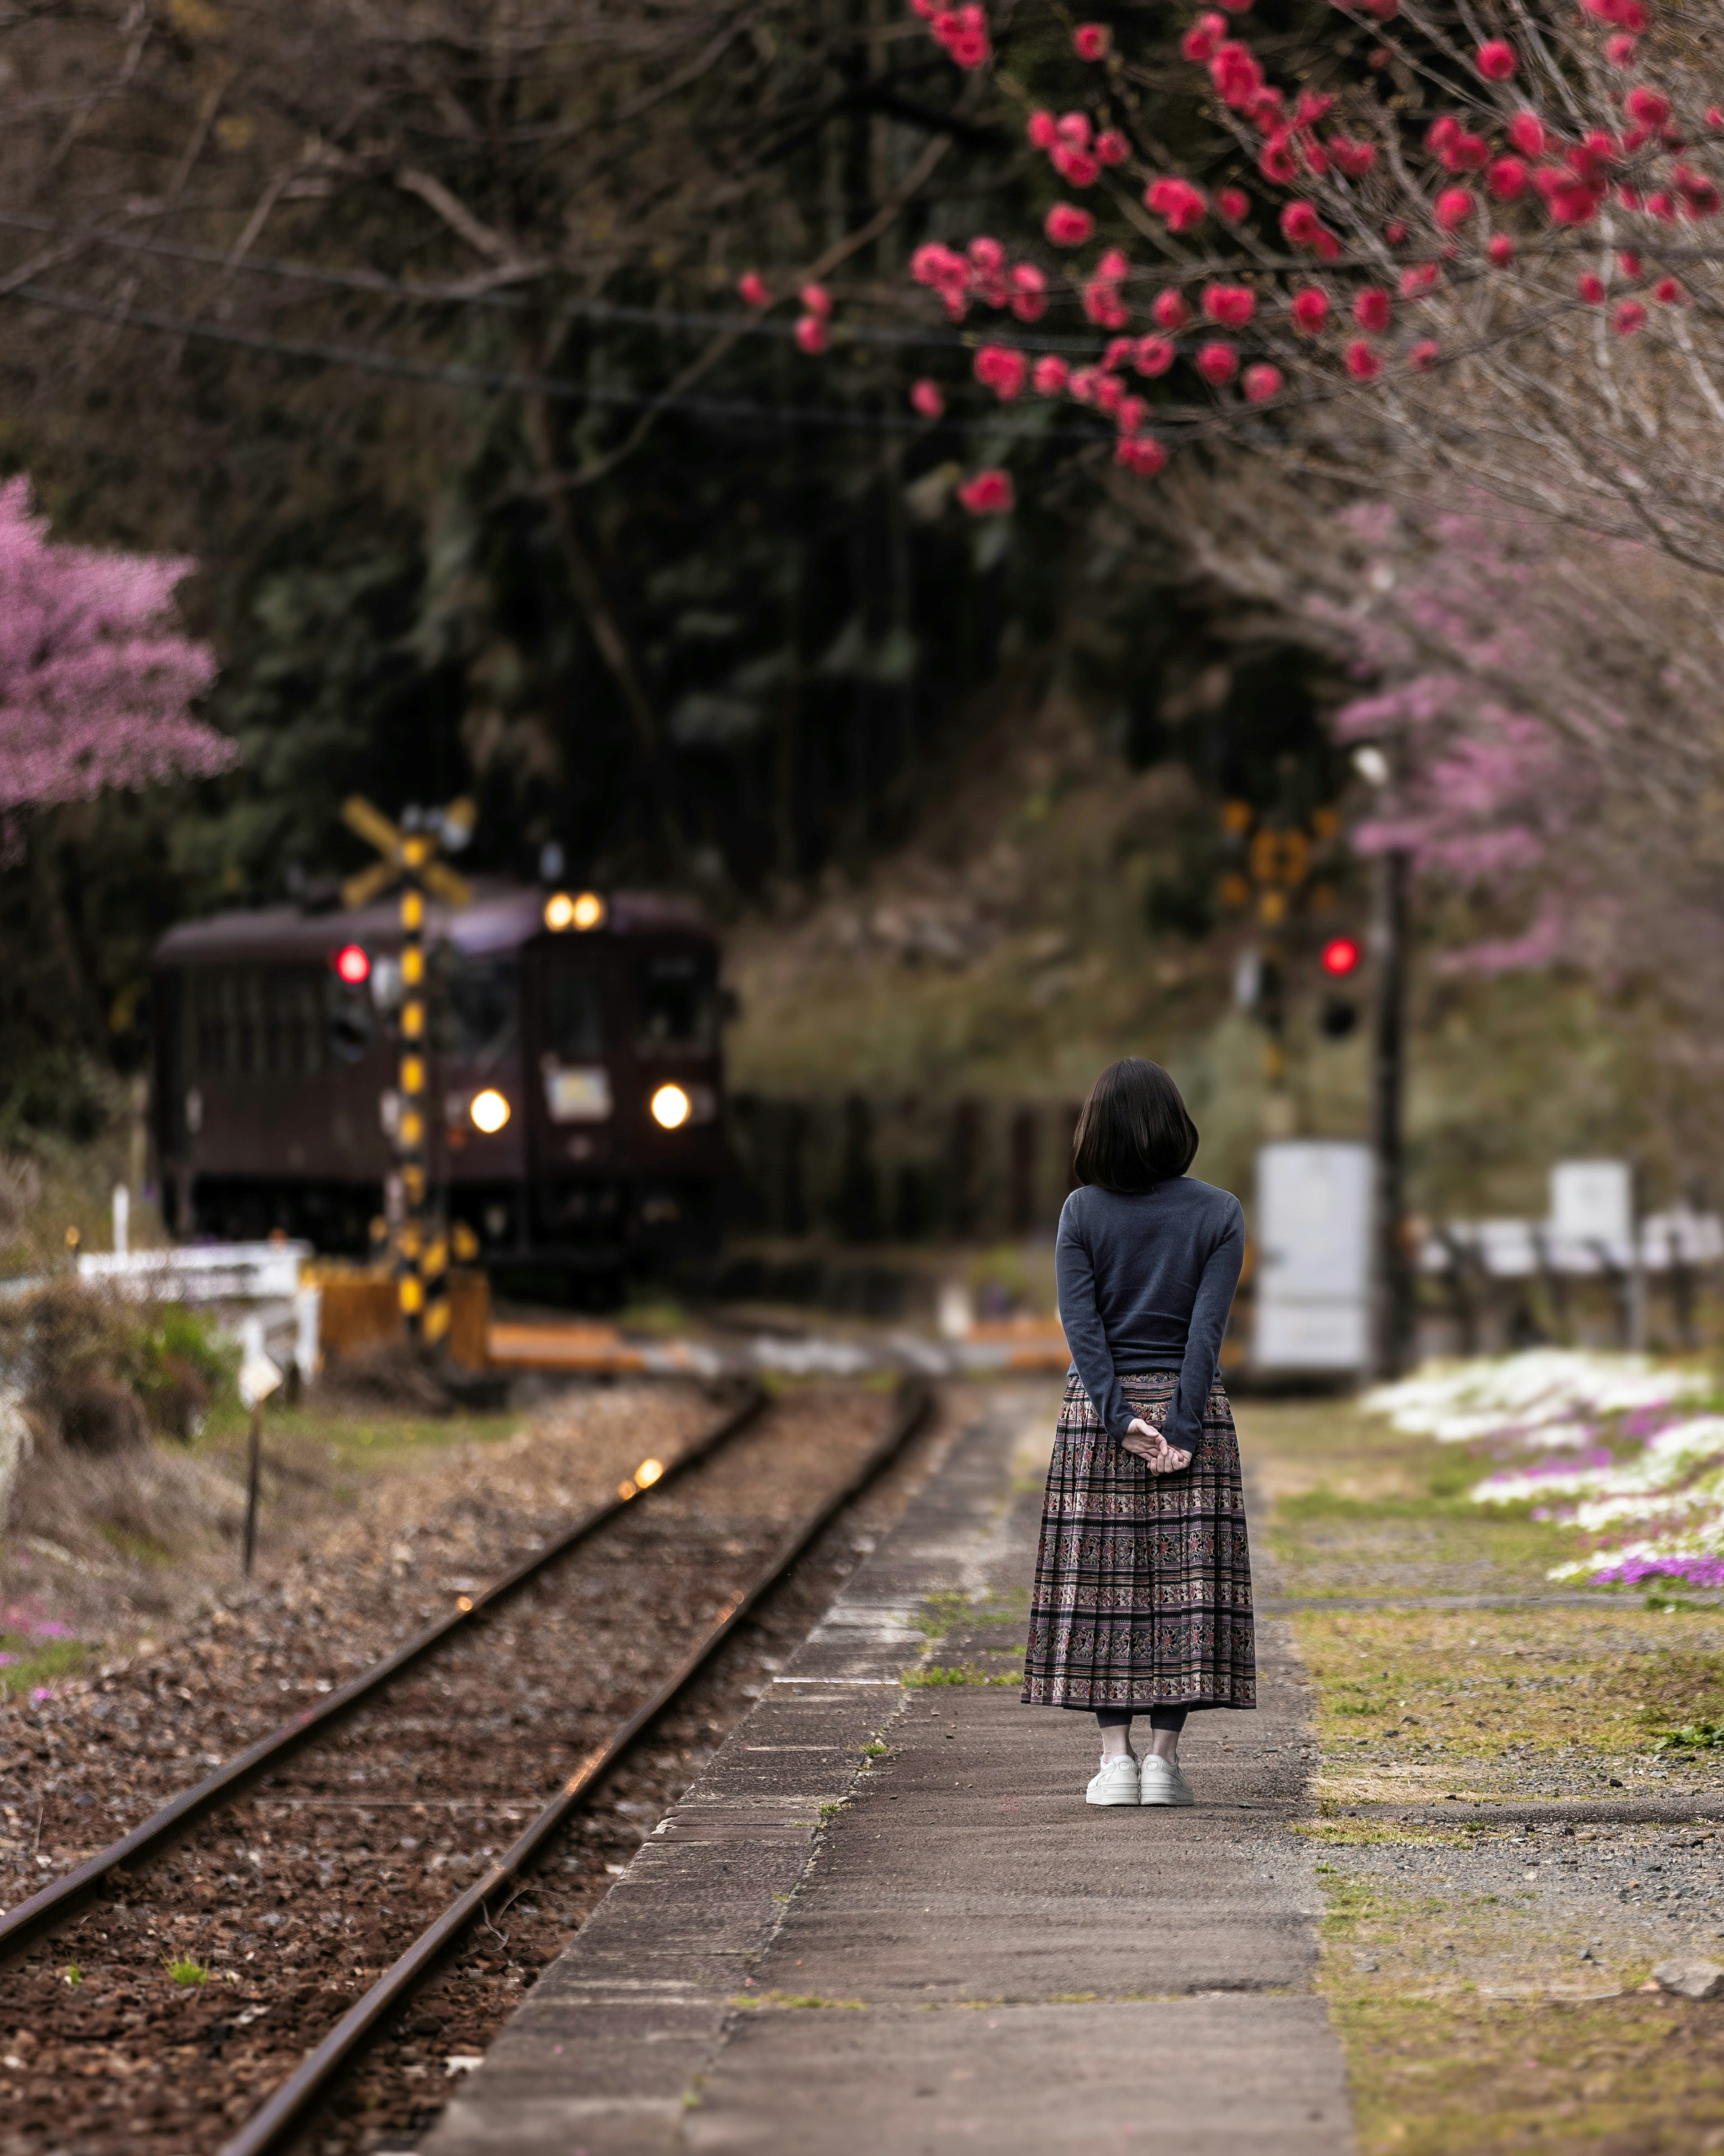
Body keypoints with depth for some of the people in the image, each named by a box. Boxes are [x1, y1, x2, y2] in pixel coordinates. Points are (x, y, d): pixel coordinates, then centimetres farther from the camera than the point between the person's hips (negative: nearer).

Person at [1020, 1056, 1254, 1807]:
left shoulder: (1083, 1212, -2)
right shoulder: (1218, 1214, -3)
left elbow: (1082, 1323, -9)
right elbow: (1207, 1328, -10)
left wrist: (1123, 1422, -11)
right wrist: (1180, 1428, -13)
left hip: (1099, 1409, 0)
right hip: (1191, 1406, 0)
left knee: (1101, 1580, 4)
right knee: (1182, 1580, 3)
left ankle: (1115, 1758, 0)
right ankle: (1164, 1757, -1)